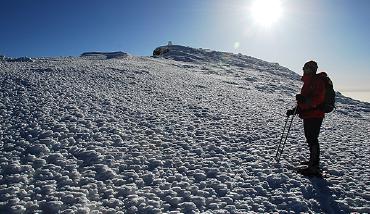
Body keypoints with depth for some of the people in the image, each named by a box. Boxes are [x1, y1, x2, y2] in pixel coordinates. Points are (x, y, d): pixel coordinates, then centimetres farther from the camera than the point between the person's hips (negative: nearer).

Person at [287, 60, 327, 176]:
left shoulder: (318, 81, -10)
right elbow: (303, 102, 26)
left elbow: (318, 98, -24)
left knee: (312, 139, -10)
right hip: (308, 115, 10)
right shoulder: (308, 83, 21)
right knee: (310, 138, 18)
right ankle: (313, 161, 32)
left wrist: (304, 99, -38)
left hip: (315, 116, -10)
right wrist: (294, 110, 21)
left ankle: (314, 168, -7)